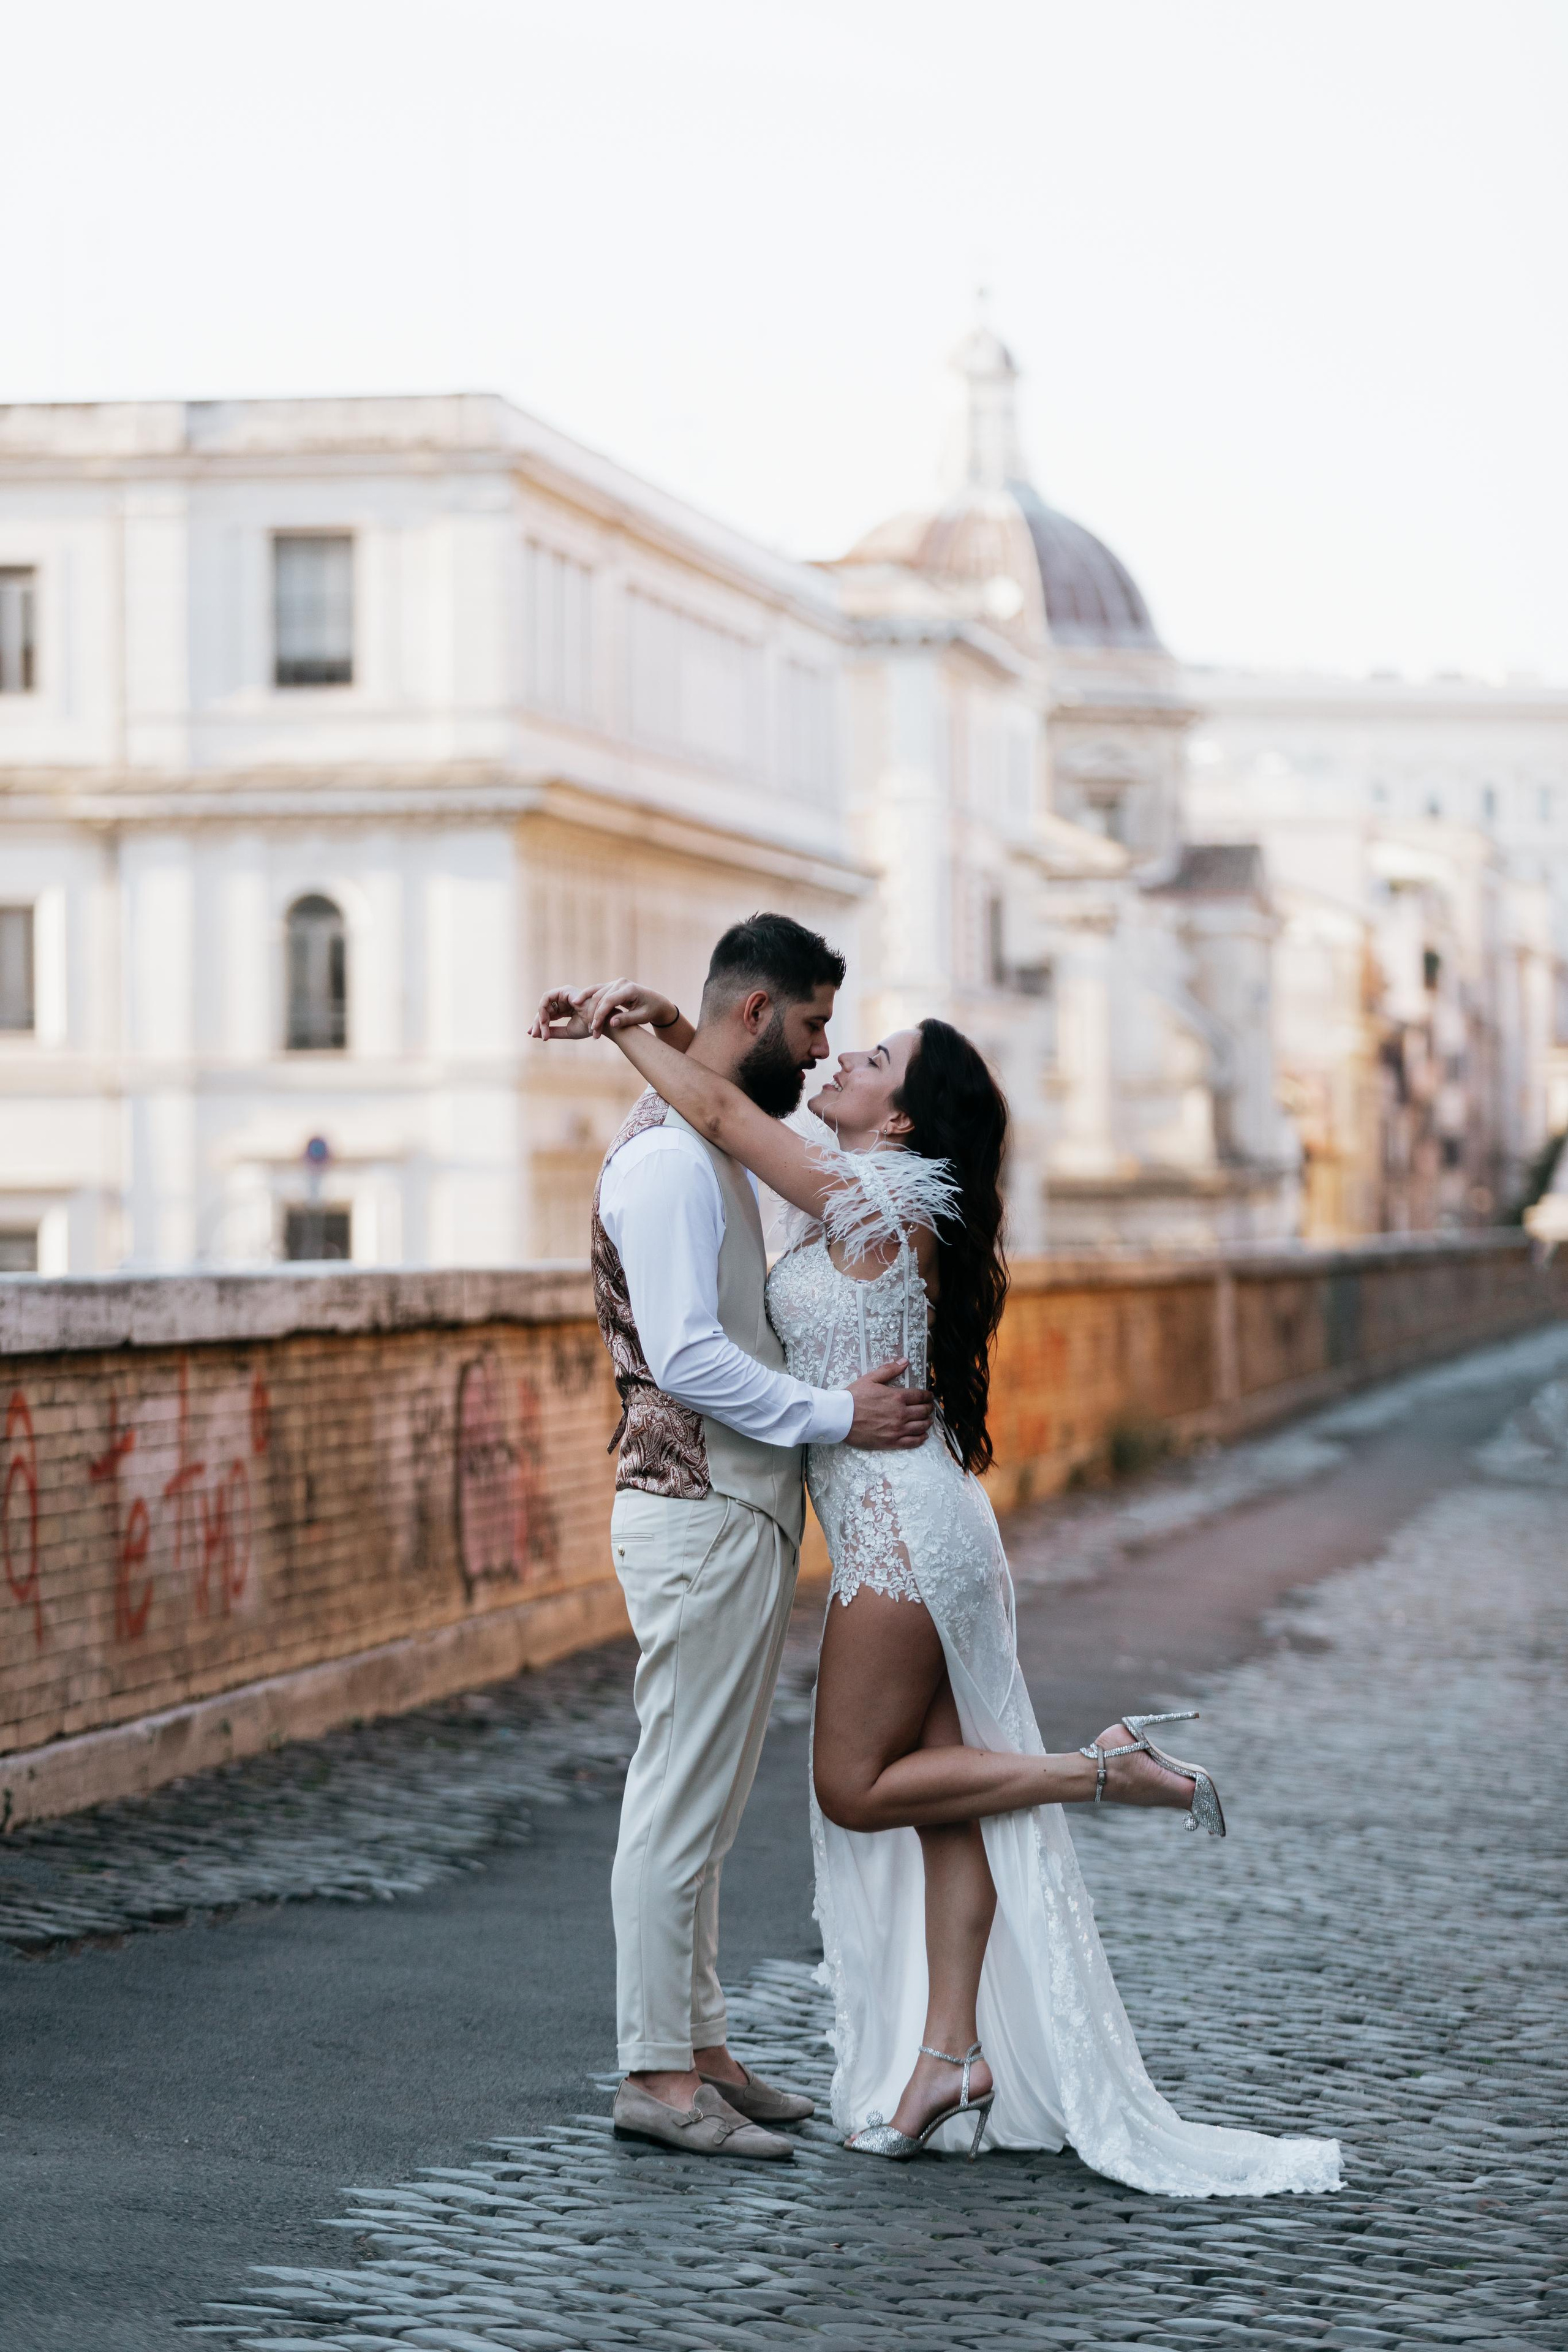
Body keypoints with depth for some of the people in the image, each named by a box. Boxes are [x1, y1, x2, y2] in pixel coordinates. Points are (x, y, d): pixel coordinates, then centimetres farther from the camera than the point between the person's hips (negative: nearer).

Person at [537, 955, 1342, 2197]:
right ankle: (953, 2051, 7)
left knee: (856, 1790, 0)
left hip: (902, 1526, -10)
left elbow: (718, 1111, -14)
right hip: (916, 1526, 10)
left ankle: (1106, 1771, -1)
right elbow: (732, 1090, 19)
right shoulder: (857, 1191, 10)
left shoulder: (871, 1203, -16)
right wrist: (658, 1021, 4)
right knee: (936, 1788, 6)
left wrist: (620, 1024, -2)